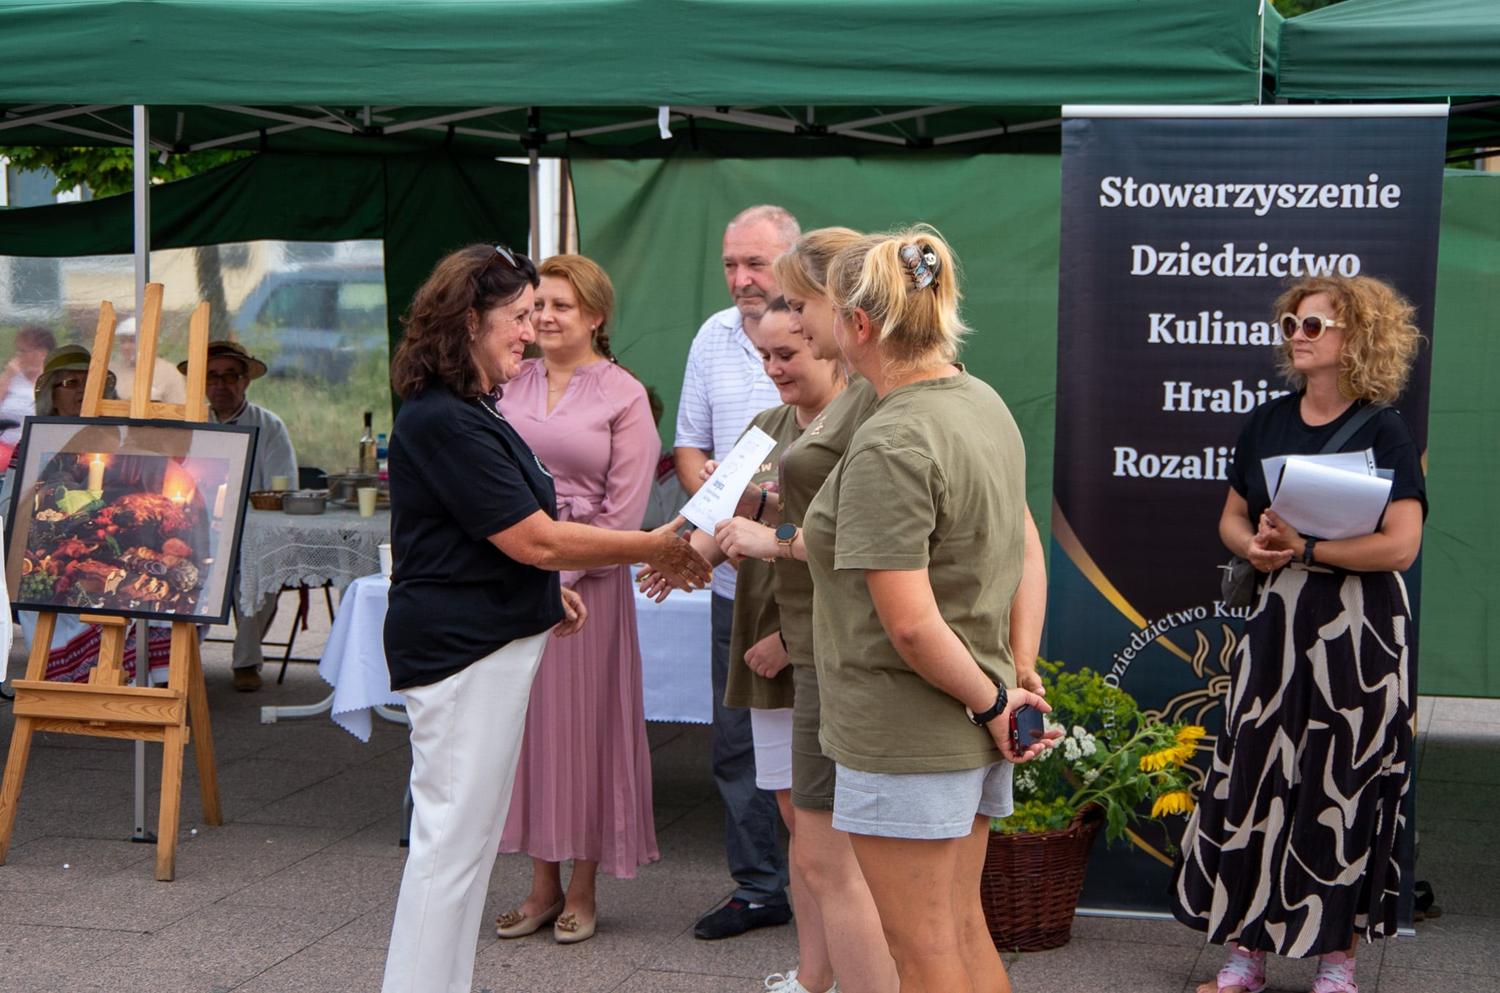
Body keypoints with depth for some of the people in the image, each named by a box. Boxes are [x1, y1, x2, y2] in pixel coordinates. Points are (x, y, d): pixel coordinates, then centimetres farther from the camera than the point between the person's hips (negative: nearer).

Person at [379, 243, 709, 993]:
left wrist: (546, 584, 17)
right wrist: (657, 549, -12)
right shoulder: (442, 422, -19)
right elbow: (537, 539, -20)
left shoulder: (466, 412, 15)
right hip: (461, 650, -11)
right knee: (452, 836, -5)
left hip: (486, 641, 11)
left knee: (464, 837, 16)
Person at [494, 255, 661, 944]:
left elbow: (623, 508, -6)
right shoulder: (509, 383, 9)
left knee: (581, 721, 2)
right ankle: (543, 884, 19)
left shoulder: (624, 395, -2)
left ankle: (582, 891, 14)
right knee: (524, 719, 7)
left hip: (585, 575, -4)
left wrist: (561, 575, -11)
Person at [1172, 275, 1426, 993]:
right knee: (1252, 781, 3)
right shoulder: (1268, 422, 8)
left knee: (1344, 788, 2)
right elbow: (1232, 517, 15)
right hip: (1277, 619, 5)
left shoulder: (1383, 431, -8)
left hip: (1358, 632, -4)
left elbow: (1401, 545, -15)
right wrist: (1254, 545, -6)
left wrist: (1306, 549, -19)